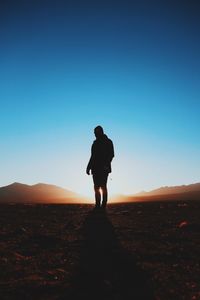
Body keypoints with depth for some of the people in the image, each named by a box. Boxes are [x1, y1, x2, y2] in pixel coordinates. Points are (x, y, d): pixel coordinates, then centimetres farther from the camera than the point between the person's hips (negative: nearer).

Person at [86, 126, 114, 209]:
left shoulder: (108, 142, 1)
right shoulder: (95, 143, 17)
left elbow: (111, 155, -8)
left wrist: (106, 164, -22)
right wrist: (89, 167, 14)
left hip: (104, 169, -6)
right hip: (96, 168, 6)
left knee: (103, 187, -8)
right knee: (96, 187, 5)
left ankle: (103, 205, -4)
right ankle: (98, 206, 10)